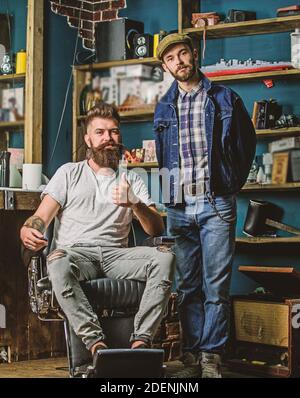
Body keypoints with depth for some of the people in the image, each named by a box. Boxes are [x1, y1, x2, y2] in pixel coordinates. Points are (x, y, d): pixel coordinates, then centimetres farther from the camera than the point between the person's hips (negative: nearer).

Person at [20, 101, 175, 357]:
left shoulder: (132, 182, 21)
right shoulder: (69, 173, 18)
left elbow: (157, 230, 9)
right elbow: (41, 217, 7)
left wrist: (135, 204, -12)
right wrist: (28, 231, -19)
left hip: (116, 255, 2)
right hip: (75, 252, -2)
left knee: (165, 258, -28)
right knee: (58, 263, -39)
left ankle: (141, 340, -33)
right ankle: (96, 342, -40)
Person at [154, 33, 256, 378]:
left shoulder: (225, 99, 5)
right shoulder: (164, 108, 14)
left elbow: (247, 143, 11)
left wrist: (233, 183, 6)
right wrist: (168, 192, 14)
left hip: (216, 203, -3)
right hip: (178, 205, 3)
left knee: (216, 284, -5)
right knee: (187, 284, 6)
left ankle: (210, 355, -2)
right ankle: (190, 351, 12)